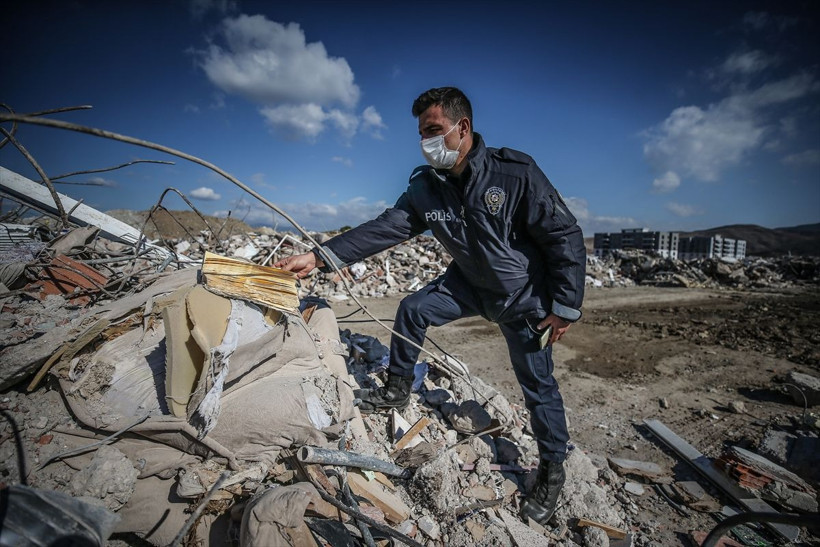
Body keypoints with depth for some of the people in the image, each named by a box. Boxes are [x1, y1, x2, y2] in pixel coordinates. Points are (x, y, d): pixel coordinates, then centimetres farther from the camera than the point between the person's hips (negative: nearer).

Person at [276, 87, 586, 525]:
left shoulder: (515, 172, -25)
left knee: (537, 384, 5)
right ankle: (397, 391, 20)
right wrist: (319, 257, -24)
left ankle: (552, 472, 29)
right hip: (470, 282, 5)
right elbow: (384, 228, -15)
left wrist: (565, 306, -18)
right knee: (412, 311, -3)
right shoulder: (426, 188, -9)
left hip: (525, 296, -4)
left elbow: (565, 236, -19)